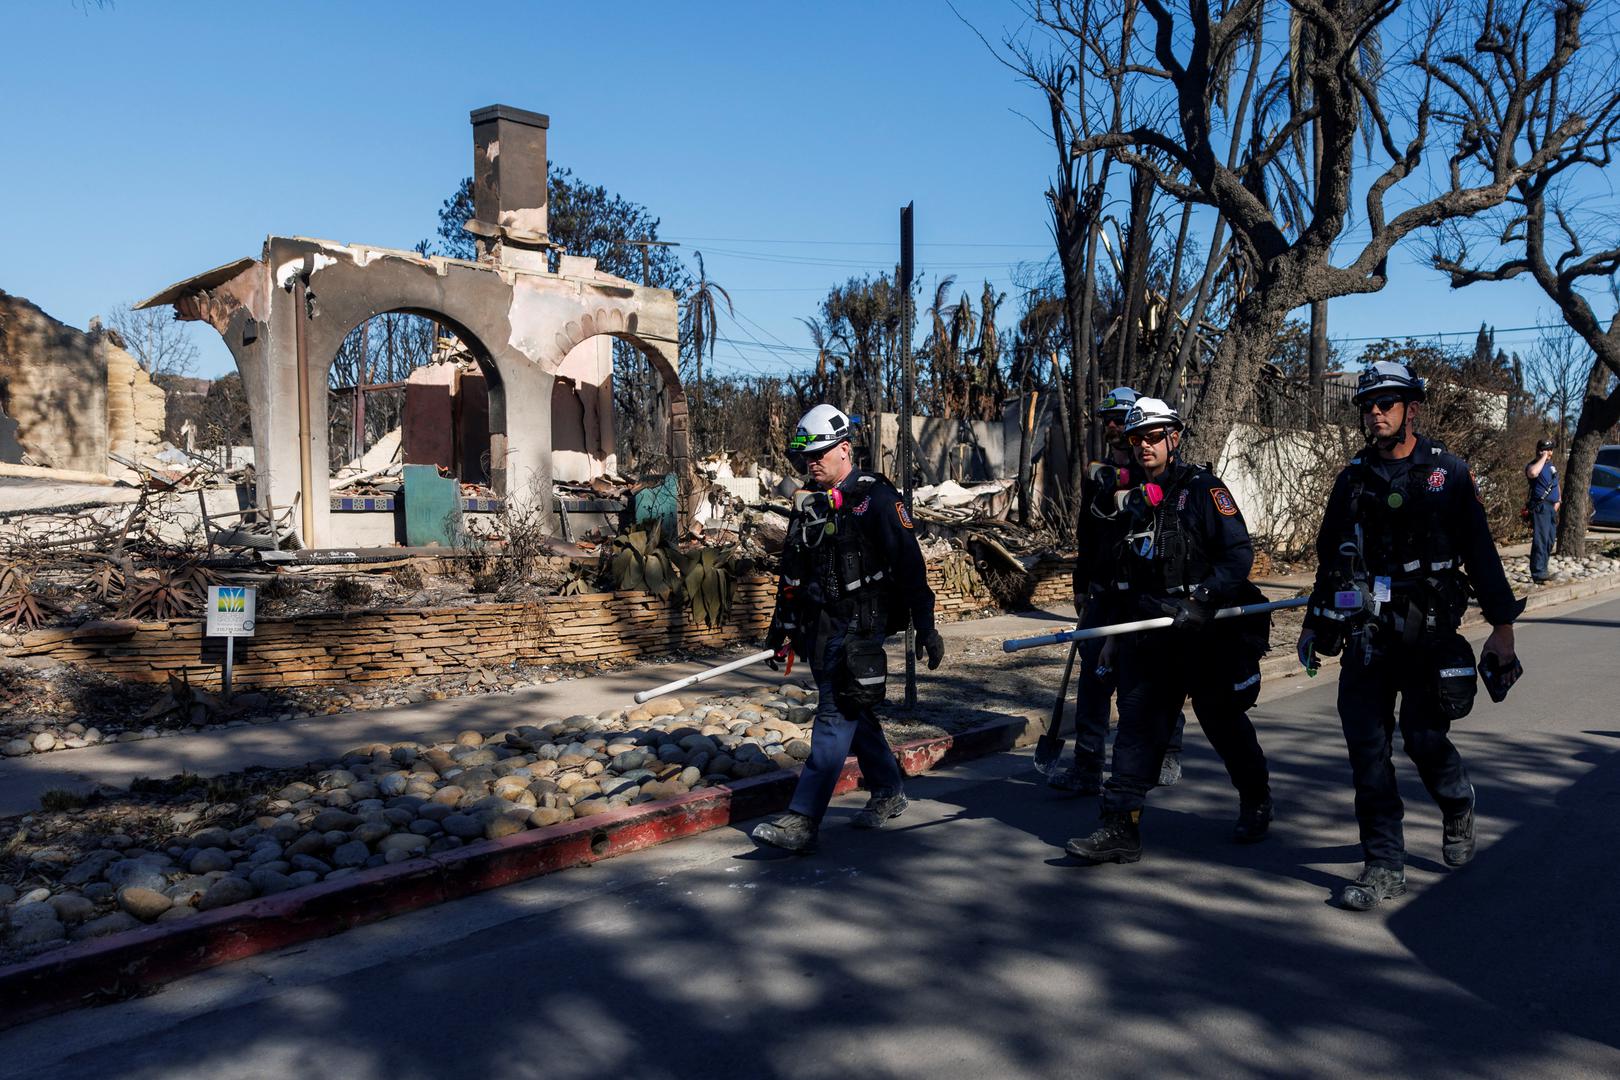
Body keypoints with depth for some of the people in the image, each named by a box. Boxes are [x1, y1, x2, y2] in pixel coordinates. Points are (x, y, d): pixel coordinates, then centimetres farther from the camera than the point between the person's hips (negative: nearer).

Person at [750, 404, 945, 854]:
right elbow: (793, 569, 21)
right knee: (854, 714, 16)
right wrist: (783, 624, 21)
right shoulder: (808, 502, 13)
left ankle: (803, 821, -13)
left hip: (860, 628, -8)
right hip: (819, 629, 8)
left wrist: (925, 626, -14)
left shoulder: (876, 498, -9)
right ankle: (889, 792, 34)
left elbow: (909, 564, -11)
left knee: (835, 717, -11)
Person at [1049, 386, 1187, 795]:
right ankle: (1087, 768, 3)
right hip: (1105, 593, 5)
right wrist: (1081, 585, 19)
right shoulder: (1098, 474, 13)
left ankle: (1168, 757, 27)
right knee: (1094, 676, -1)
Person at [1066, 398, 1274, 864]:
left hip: (1205, 633, -5)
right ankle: (1121, 828, -3)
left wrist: (1197, 599, -24)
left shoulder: (1203, 489, -7)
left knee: (1224, 723, 9)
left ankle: (1257, 803, 35)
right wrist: (1115, 631, 18)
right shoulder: (1133, 497, 12)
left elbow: (1239, 554, -14)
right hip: (1148, 634, 5)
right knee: (1136, 721, -2)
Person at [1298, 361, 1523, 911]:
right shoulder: (1353, 478, 10)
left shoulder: (1449, 472, 2)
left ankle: (1459, 808, 33)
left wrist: (1501, 625, -1)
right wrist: (1315, 623, 16)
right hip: (1366, 632, 3)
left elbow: (1480, 551, 2)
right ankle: (1385, 866, 7)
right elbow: (1330, 556, 16)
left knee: (1423, 737, -3)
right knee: (1367, 746, -3)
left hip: (1428, 631, -3)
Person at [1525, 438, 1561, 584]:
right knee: (1541, 540, -14)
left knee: (1550, 540, 12)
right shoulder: (1534, 465, -8)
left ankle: (1543, 570, 20)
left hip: (1552, 507, 9)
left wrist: (1559, 500, 12)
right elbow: (1533, 473, -35)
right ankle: (1538, 574, -17)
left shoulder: (1552, 466, 18)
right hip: (1540, 507, -9)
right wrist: (1543, 458, -21)